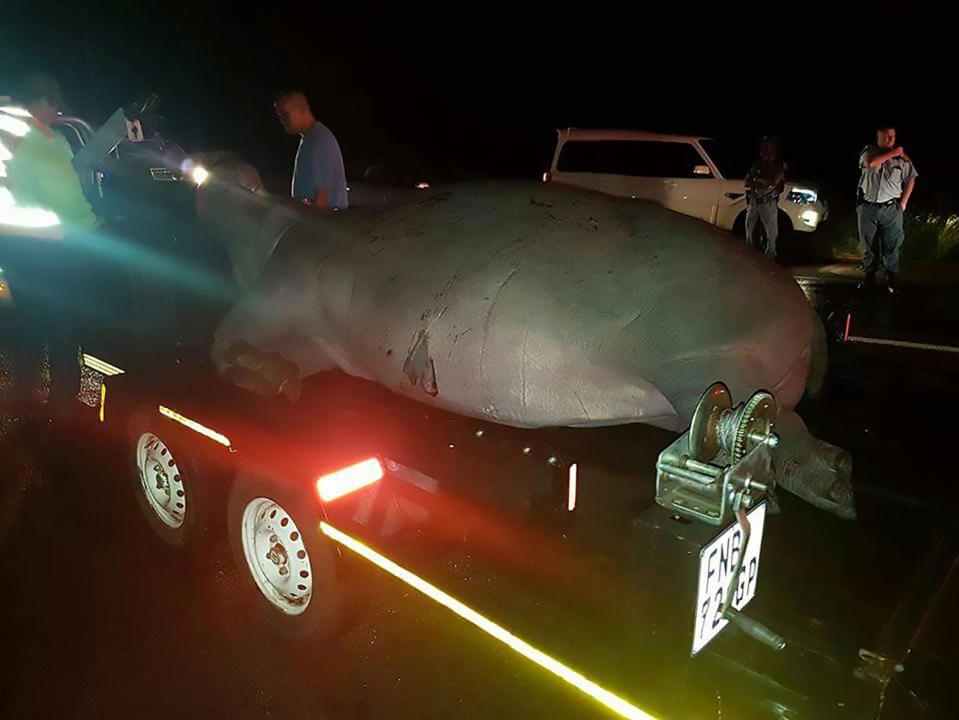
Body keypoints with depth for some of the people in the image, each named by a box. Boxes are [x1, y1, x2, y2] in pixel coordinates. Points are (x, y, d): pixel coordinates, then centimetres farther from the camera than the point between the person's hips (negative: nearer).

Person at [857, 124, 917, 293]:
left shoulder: (902, 158, 6)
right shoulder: (869, 151, 5)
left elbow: (910, 180, 9)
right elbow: (870, 162, -17)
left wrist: (903, 202, 2)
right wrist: (892, 153, -10)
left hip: (891, 209, 0)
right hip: (867, 208, 0)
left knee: (891, 247, -2)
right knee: (867, 246, 6)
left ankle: (892, 281, 2)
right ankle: (869, 278, 15)